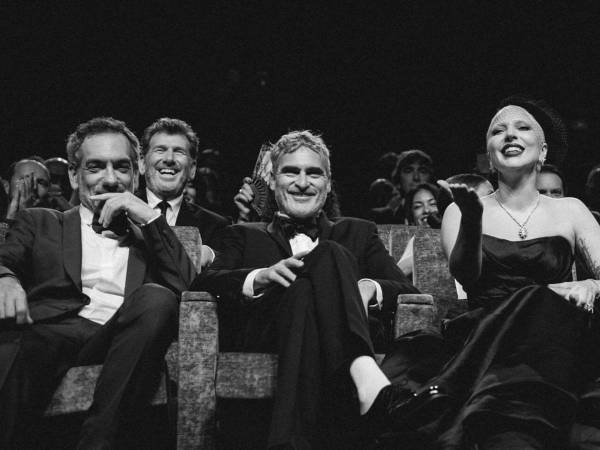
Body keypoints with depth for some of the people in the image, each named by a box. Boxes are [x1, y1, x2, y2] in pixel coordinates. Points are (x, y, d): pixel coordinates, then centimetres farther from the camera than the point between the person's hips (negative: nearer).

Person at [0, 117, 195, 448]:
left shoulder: (150, 234, 28)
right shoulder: (39, 222, 28)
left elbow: (188, 288, 12)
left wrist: (150, 219, 3)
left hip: (121, 340, 2)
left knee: (156, 298, -32)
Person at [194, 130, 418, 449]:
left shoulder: (357, 233, 29)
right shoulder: (245, 236, 28)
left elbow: (410, 294, 14)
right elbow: (202, 285, 7)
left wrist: (370, 288, -10)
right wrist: (261, 276, -13)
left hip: (339, 345, 1)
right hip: (260, 341, 0)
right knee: (329, 254, -26)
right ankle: (363, 370, -49)